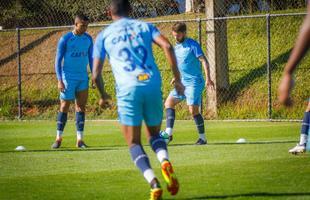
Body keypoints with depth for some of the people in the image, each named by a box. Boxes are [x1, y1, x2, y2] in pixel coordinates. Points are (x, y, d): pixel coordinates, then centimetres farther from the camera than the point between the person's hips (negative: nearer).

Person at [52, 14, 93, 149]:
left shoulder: (88, 39, 5)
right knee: (64, 107, -1)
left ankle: (80, 139, 5)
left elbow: (91, 59, 14)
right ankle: (59, 138, 7)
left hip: (83, 78, 4)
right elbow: (58, 60, -6)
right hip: (68, 78, -4)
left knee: (81, 107, 2)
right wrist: (59, 80, -13)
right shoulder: (65, 39, -8)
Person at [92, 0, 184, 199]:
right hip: (152, 85, 2)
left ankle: (154, 183, -18)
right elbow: (167, 46, 0)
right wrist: (177, 79, 3)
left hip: (127, 88, -2)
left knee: (134, 143, 6)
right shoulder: (145, 26, 18)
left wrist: (103, 95, 30)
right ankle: (165, 162, -12)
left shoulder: (104, 35, 15)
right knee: (154, 134, 21)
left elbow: (96, 75, 11)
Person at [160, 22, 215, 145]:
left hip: (194, 82, -9)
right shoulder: (176, 47, 12)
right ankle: (168, 133, -1)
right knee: (169, 103, 2)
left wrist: (208, 78, -27)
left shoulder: (192, 45, -11)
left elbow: (204, 61, -17)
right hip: (183, 82, 9)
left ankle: (202, 138, -2)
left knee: (193, 110, -13)